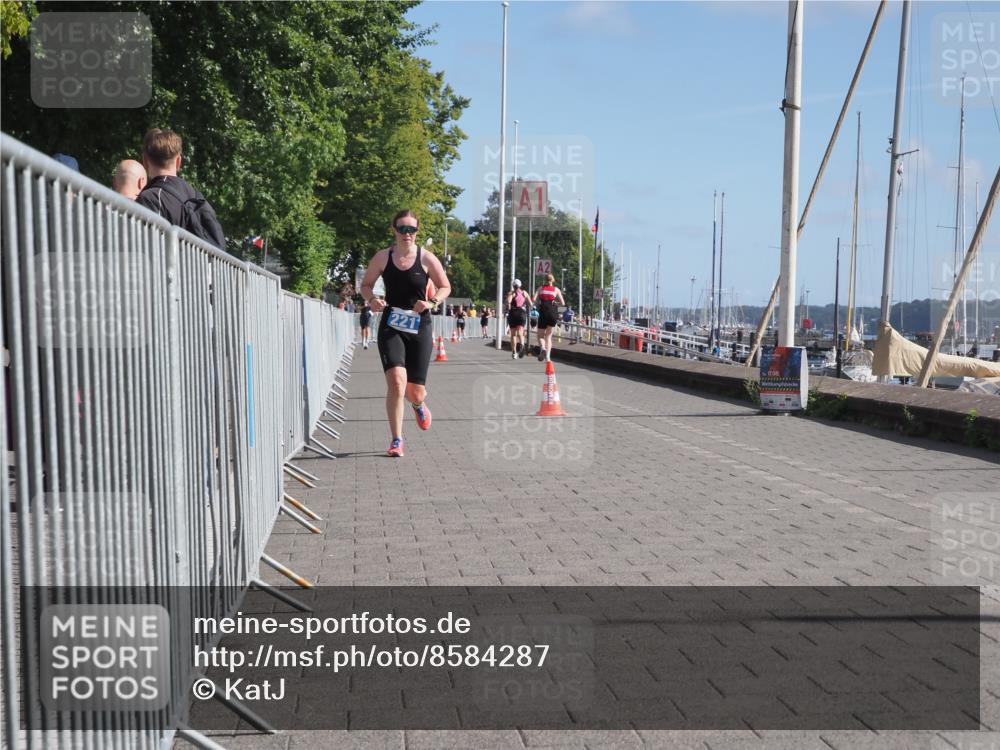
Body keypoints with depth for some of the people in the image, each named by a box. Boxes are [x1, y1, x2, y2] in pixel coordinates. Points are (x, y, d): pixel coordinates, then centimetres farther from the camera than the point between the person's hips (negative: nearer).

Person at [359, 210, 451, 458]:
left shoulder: (426, 258, -2)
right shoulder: (382, 257, 1)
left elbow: (445, 287, 7)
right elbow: (365, 285, 11)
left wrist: (431, 303, -13)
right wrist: (372, 300, -11)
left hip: (420, 328, 0)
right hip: (391, 327, 0)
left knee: (415, 392, 3)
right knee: (396, 381, -20)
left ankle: (419, 404, 45)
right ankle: (396, 440, -7)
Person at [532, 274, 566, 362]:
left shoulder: (541, 288, 8)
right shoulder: (556, 289, 8)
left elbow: (534, 300, -4)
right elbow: (562, 303, 0)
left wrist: (538, 305, 13)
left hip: (543, 314, -1)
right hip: (553, 314, 1)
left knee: (541, 336, 8)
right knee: (548, 336, 11)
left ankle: (542, 348, -23)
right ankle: (547, 357, 0)